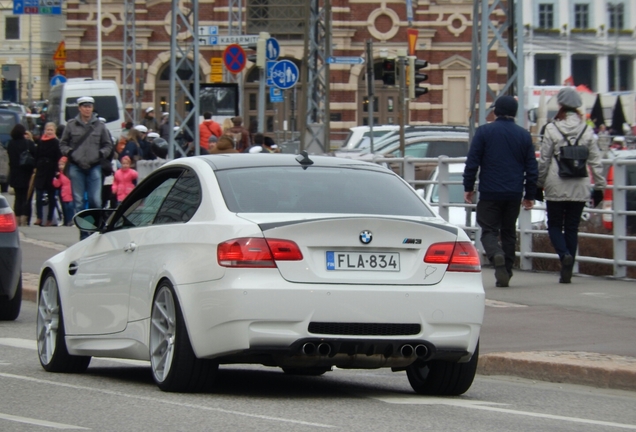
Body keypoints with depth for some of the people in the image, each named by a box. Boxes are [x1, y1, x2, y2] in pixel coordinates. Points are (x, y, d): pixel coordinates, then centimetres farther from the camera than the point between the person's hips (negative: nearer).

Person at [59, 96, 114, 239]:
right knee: (78, 201, 1)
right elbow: (63, 144, 12)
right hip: (76, 167, 0)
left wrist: (101, 154, -4)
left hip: (94, 167, 0)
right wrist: (69, 153, -6)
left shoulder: (100, 125, 8)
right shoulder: (71, 125, 6)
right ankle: (83, 233, 6)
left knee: (96, 200, -5)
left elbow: (108, 145, 14)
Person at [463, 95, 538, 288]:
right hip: (514, 194, 3)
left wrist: (468, 188, 4)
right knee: (509, 232, 13)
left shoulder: (484, 132, -3)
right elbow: (531, 168, 9)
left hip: (489, 193, -3)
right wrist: (530, 195, 16)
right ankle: (505, 274, 12)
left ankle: (496, 255, -29)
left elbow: (472, 162, -5)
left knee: (489, 230, 1)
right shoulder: (524, 135, 7)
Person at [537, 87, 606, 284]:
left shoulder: (552, 129, -7)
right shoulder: (587, 130, 2)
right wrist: (599, 185, 11)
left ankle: (565, 255, -17)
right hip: (580, 189, 3)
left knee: (554, 225, 10)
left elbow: (544, 160, -3)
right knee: (572, 228, 10)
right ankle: (567, 271, 9)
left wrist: (539, 184, 7)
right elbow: (595, 160, 4)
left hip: (556, 188, -3)